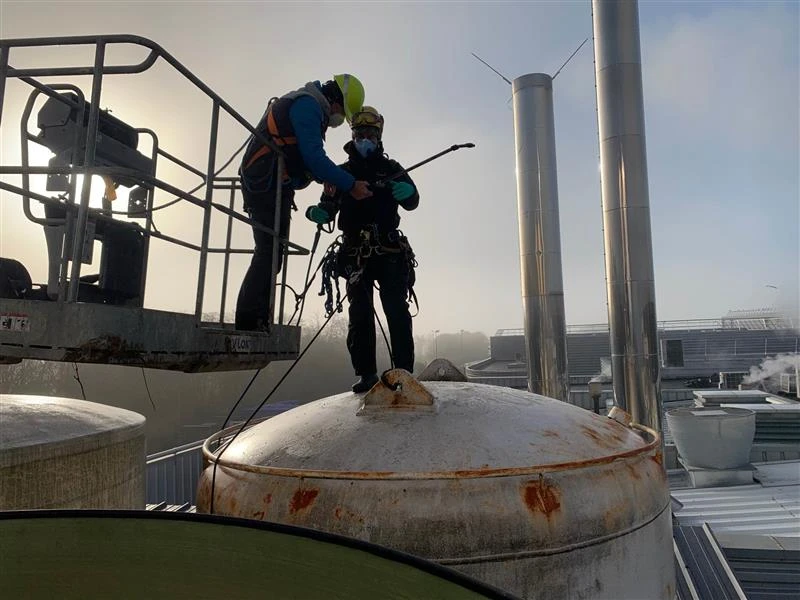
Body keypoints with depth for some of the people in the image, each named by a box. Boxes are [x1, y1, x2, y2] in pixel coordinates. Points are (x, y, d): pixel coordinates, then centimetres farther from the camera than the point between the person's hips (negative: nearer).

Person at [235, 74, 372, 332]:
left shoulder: (303, 104, 25)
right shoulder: (308, 104, -8)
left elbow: (304, 158, 26)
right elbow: (313, 156, -19)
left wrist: (325, 178, 10)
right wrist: (350, 185, -15)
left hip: (263, 187, 10)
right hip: (269, 187, -10)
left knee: (269, 256, 9)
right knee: (269, 255, -13)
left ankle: (249, 322, 11)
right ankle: (251, 321, -15)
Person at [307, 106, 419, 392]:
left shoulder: (391, 168, 12)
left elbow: (412, 202, 1)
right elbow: (329, 207, 7)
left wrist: (407, 192, -23)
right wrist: (317, 213, -17)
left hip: (391, 252, -1)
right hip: (356, 253, 2)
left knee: (396, 310, -8)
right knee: (360, 314, -3)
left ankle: (404, 370, -5)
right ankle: (366, 373, 1)